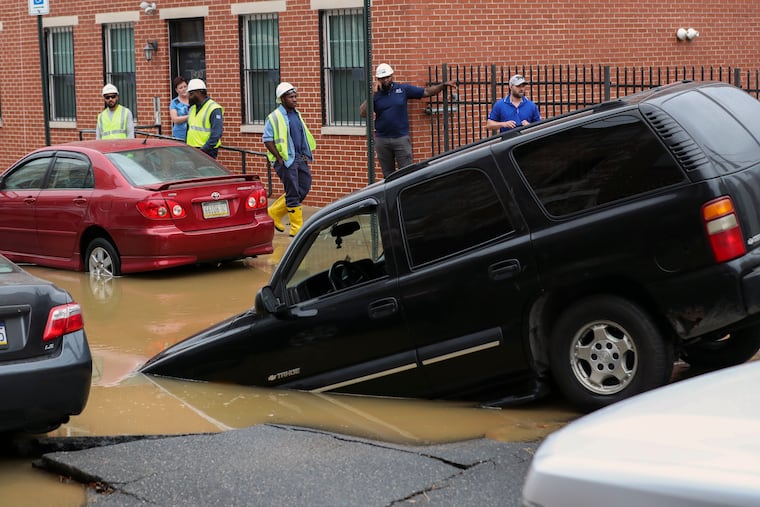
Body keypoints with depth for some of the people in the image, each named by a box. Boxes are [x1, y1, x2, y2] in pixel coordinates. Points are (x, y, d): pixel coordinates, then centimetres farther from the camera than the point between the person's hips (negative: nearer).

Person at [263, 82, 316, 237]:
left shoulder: (296, 114, 14)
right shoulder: (274, 117, -10)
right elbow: (267, 140, -14)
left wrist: (306, 155, 15)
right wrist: (280, 158, -15)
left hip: (300, 159, 8)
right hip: (286, 160, -8)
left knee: (304, 188, 9)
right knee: (293, 194, -4)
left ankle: (275, 212, 23)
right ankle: (296, 228, 3)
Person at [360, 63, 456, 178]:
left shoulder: (403, 89, 3)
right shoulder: (375, 94, 2)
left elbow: (426, 92, 6)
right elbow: (363, 113, -9)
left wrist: (443, 85, -3)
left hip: (401, 138, -1)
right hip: (382, 140, 1)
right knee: (388, 175, 11)